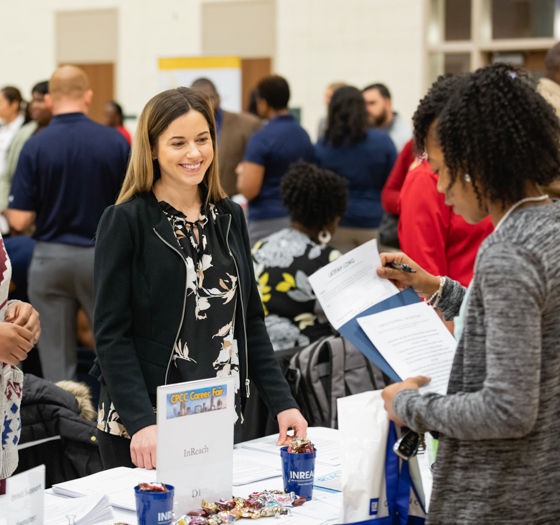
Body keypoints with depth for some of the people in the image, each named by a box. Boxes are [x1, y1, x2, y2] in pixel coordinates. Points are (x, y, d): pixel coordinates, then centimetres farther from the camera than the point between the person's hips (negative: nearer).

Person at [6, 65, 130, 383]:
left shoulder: (35, 146, -9)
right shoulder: (116, 141, -6)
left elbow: (20, 220, -9)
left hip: (52, 257, 0)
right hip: (104, 256, 1)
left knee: (57, 360, 6)